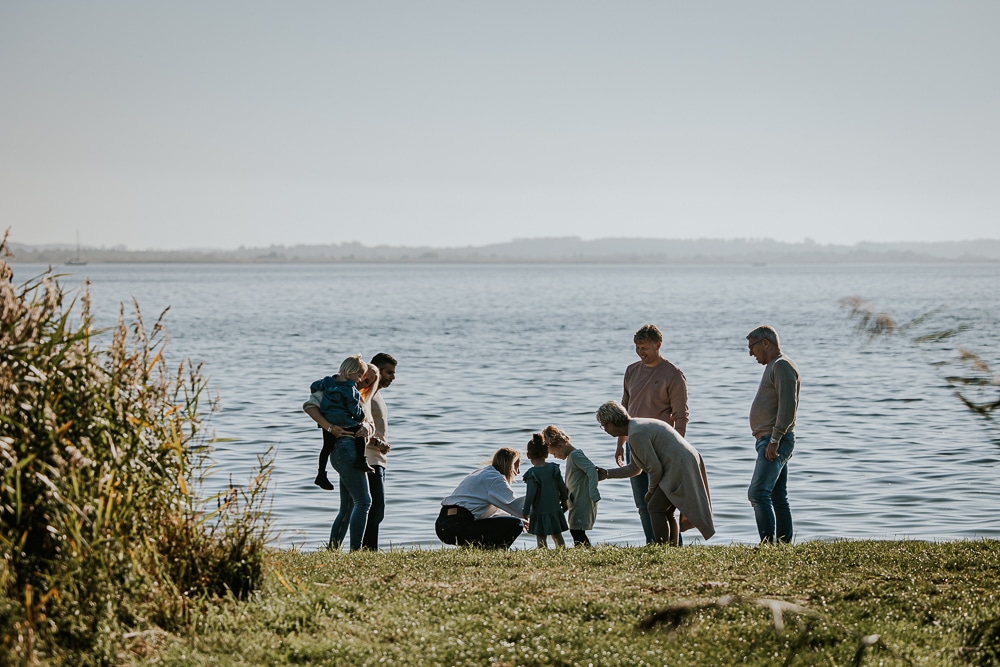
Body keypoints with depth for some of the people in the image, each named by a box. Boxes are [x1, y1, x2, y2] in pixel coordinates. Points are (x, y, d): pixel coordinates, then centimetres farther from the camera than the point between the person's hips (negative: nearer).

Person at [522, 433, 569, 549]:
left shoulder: (532, 474, -16)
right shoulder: (554, 469, -1)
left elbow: (530, 495, -16)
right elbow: (563, 488, 5)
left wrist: (525, 513, -7)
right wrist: (564, 501, 23)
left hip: (539, 512, -5)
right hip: (555, 510, 5)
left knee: (541, 539, 0)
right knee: (557, 536, 18)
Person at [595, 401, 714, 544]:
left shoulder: (636, 434, -15)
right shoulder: (638, 427, 19)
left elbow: (655, 468, -15)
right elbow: (634, 469, 29)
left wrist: (651, 491, 2)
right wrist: (608, 474, 28)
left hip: (681, 467, -10)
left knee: (655, 507, -8)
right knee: (666, 511, 14)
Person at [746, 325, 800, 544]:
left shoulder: (782, 366, -11)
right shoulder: (773, 366, 22)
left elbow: (788, 406, -21)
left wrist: (774, 440, -24)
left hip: (776, 441, -11)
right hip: (770, 441, 11)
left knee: (758, 493, -18)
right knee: (778, 498, 9)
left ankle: (769, 544, -22)